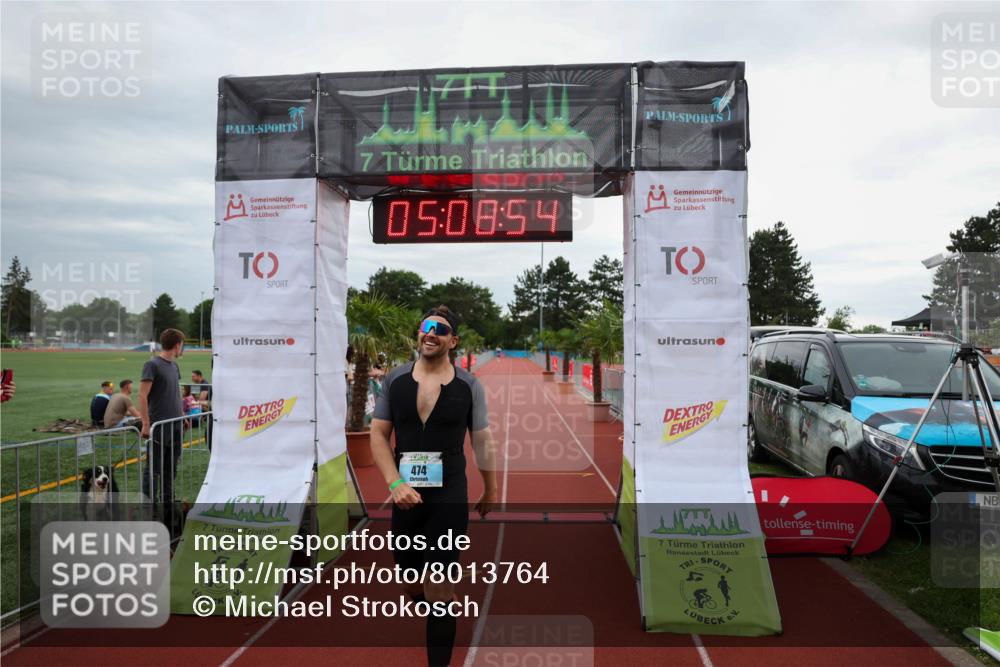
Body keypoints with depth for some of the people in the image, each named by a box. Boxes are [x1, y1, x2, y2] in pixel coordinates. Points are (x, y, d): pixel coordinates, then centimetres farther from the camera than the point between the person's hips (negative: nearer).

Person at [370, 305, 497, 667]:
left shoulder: (469, 385, -3)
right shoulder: (394, 379, 0)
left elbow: (482, 442, 5)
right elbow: (378, 436, 0)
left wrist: (490, 492, 12)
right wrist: (396, 484, -14)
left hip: (449, 498, -2)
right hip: (406, 495, 3)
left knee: (439, 588, -5)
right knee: (412, 583, 16)